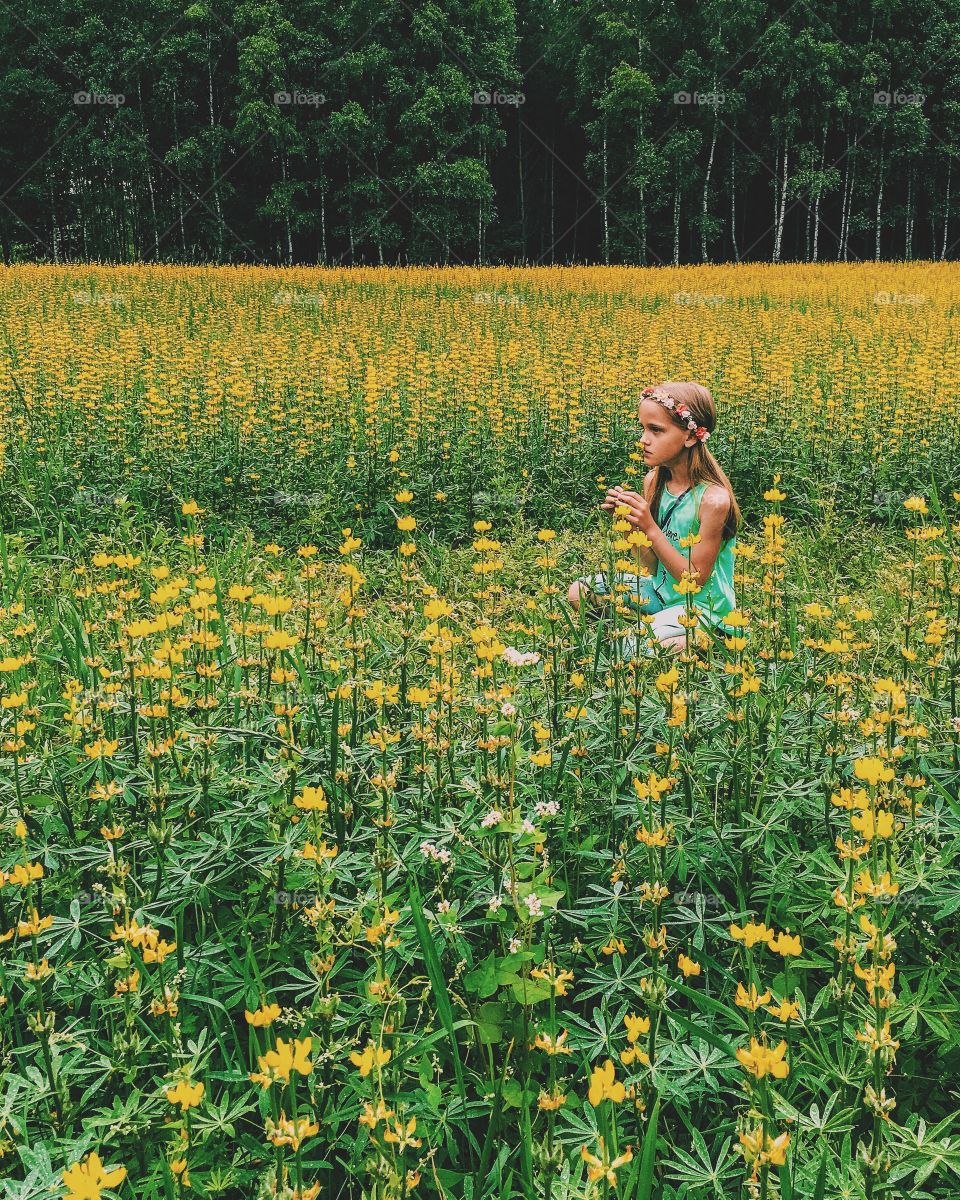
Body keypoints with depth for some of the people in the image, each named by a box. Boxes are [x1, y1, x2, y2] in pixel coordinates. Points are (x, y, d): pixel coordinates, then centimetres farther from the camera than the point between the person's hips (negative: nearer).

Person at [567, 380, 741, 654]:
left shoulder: (713, 498, -24)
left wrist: (650, 528, -26)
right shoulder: (653, 481, -4)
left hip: (701, 604, -7)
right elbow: (652, 565, 1)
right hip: (660, 588, 8)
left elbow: (695, 579, -19)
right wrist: (627, 522, -16)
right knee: (578, 593, 2)